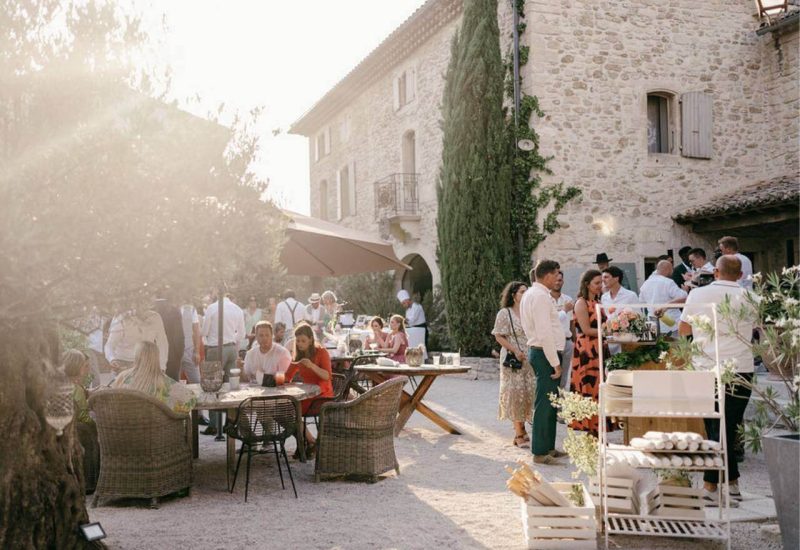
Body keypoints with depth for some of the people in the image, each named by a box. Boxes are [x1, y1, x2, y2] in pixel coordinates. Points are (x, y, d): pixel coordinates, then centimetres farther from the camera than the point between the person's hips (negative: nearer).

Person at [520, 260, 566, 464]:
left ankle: (548, 447, 26)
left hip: (538, 351, 11)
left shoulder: (531, 293, 15)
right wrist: (556, 363, -19)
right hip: (545, 354, -11)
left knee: (549, 402, 17)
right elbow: (545, 333, -22)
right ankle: (540, 453, 1)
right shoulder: (540, 296, -18)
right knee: (544, 403, -5)